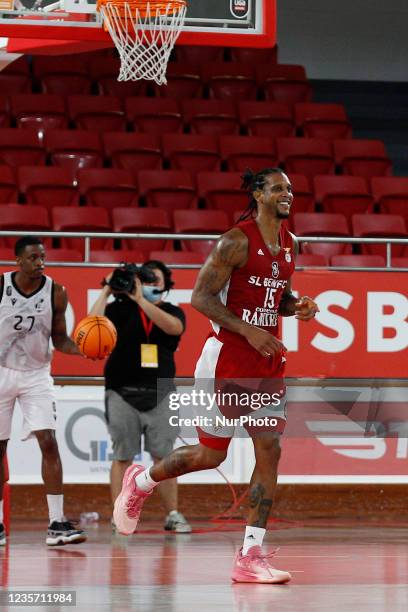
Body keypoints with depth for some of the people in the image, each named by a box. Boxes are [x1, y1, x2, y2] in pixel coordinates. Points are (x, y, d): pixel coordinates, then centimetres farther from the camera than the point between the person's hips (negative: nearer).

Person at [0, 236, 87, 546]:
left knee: (49, 442, -12)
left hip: (36, 375, 0)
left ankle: (57, 524, -12)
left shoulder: (56, 293, -6)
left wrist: (82, 349, -18)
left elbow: (59, 339, 2)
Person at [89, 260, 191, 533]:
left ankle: (173, 515, 6)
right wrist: (107, 291, -8)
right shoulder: (121, 308, 5)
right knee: (123, 457, 0)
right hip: (123, 394, -1)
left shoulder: (172, 312, 9)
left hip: (159, 395, 1)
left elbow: (173, 327, -15)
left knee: (164, 456, 1)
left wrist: (141, 300, -20)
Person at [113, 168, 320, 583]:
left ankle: (250, 557, -4)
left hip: (267, 357, 7)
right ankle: (139, 482, 32)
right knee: (211, 454, 3)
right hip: (228, 356, -7)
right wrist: (248, 330, -23)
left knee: (269, 449, -5)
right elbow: (200, 297, -15)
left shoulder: (289, 244, 10)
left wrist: (297, 306, 1)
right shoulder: (235, 242, -13)